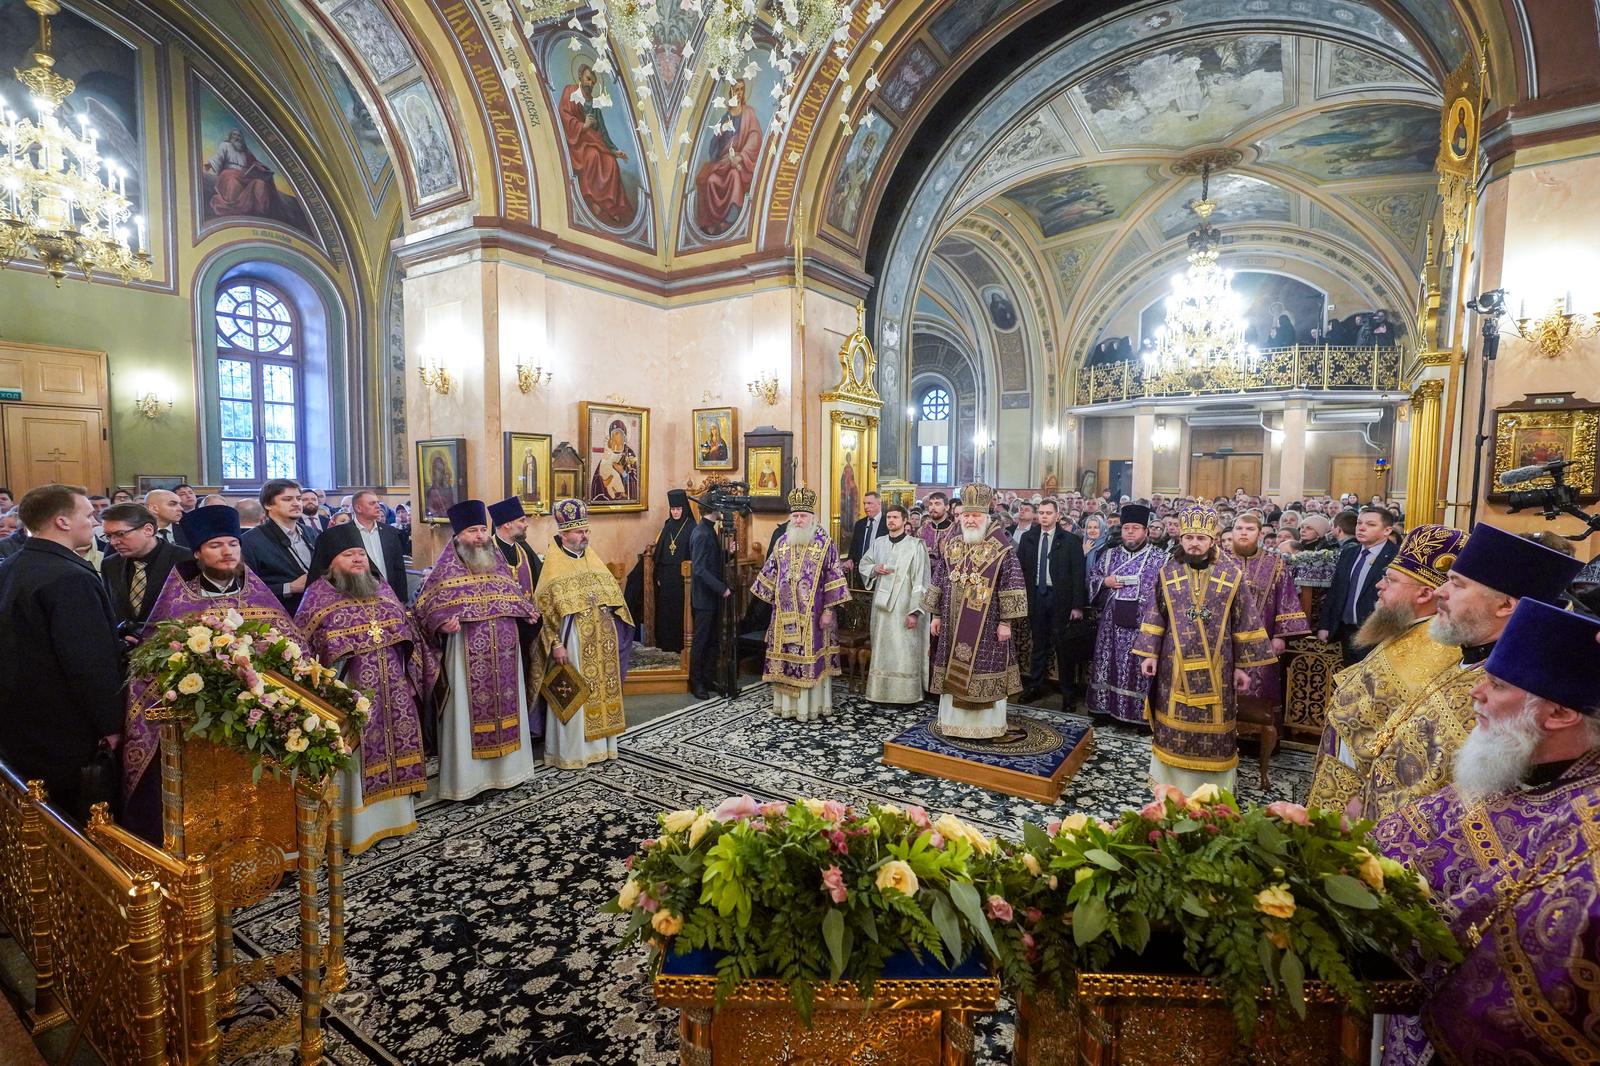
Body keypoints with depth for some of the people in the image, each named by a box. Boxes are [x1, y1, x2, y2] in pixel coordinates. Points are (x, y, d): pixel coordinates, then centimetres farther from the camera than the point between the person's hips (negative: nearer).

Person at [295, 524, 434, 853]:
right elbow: (302, 646, -7)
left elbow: (408, 632, 15)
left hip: (393, 691, 5)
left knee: (392, 744, 13)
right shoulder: (318, 595, -4)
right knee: (355, 755, 2)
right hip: (349, 692, -5)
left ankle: (393, 811, 27)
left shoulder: (382, 587, 10)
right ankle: (356, 824, 15)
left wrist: (420, 668, 12)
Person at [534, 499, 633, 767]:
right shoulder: (554, 564, -8)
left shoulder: (591, 558, 11)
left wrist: (615, 627, 9)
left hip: (601, 637, 6)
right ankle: (571, 750, 13)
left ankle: (599, 744, 25)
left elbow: (612, 592, 16)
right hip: (574, 639, -6)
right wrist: (556, 643, -17)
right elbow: (544, 607, -12)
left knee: (601, 688, 12)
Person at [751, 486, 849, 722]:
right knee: (785, 656, 8)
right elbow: (770, 574, 15)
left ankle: (811, 705, 12)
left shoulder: (825, 543, -5)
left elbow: (833, 577, -7)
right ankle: (786, 703, 19)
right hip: (784, 614, 4)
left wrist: (828, 609, -11)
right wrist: (773, 602, 13)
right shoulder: (781, 542, 9)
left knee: (810, 658, 1)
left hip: (812, 614, -4)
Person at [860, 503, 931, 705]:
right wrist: (875, 568, -4)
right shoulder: (878, 543, 9)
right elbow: (863, 564, 20)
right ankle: (882, 691, 19)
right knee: (882, 648, 10)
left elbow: (920, 581, -10)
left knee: (904, 650, -3)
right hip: (882, 604, 5)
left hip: (904, 606, -5)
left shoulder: (916, 545, -7)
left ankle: (906, 694, 5)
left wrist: (914, 611, -15)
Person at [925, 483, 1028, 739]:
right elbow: (939, 582, 11)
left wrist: (1006, 622, -13)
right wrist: (936, 615, 9)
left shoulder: (1001, 550, -8)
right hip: (954, 624, 5)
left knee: (983, 673, 2)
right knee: (955, 672, 11)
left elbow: (1011, 586, -10)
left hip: (987, 626, -4)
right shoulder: (951, 546, 6)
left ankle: (985, 726, 16)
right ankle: (955, 721, 24)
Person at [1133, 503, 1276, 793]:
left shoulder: (1231, 574, -3)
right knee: (1175, 725, 10)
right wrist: (1149, 653, -1)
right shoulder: (1168, 572, 0)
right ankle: (1173, 780, 27)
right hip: (1175, 665, 1)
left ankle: (1213, 788, 24)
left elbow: (1244, 622, -1)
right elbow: (1154, 616, 4)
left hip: (1216, 667, -1)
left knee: (1213, 726, 8)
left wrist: (1242, 666, -2)